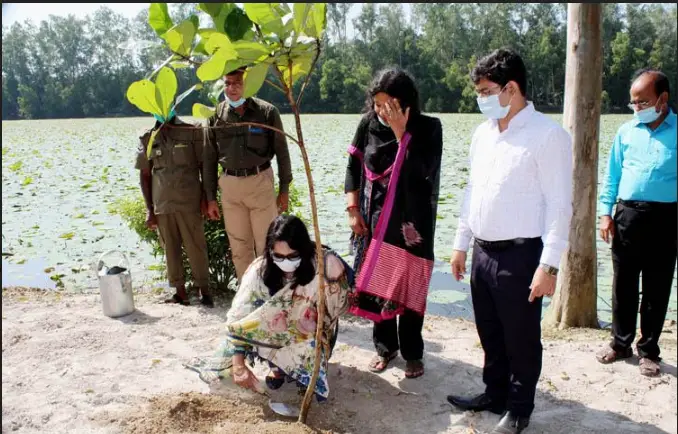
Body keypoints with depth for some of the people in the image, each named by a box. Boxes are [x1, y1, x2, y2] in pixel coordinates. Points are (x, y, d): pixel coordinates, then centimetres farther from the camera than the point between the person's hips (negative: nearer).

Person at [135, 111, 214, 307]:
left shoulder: (192, 132, 2)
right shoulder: (147, 139, 8)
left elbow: (205, 167, 4)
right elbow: (145, 175, 10)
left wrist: (205, 197, -4)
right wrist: (149, 210, 5)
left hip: (189, 203, -2)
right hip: (162, 205, 3)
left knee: (195, 246, -2)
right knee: (170, 248, 6)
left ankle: (204, 289, 6)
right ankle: (180, 290, 15)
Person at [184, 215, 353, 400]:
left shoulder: (326, 264, -26)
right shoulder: (261, 269, -21)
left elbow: (338, 305, -13)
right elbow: (238, 318, -22)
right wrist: (238, 365, -29)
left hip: (312, 337, -3)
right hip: (277, 337, 3)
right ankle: (277, 365, -2)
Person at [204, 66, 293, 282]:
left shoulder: (267, 111, -3)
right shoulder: (217, 115, 3)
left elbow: (282, 152, 2)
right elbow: (209, 159, 7)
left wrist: (284, 189, 1)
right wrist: (210, 197, 6)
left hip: (261, 182, -2)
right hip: (229, 185, 3)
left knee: (266, 244, 0)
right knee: (239, 247, 10)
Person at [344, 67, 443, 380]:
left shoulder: (428, 128, -8)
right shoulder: (369, 125, -1)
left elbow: (422, 172, -19)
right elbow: (353, 168, 6)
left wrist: (402, 133, -23)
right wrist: (353, 210, -1)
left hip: (411, 223, -2)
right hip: (374, 221, 2)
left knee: (410, 288, 4)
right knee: (376, 284, 7)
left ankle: (412, 352, 21)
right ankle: (385, 346, 26)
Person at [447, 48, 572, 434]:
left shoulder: (547, 135, -12)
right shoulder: (483, 133, 10)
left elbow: (560, 204, -15)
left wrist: (549, 265, -18)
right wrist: (461, 243, 15)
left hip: (520, 255, -7)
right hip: (482, 252, 7)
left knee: (521, 340, 8)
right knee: (490, 335, 19)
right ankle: (495, 394, 38)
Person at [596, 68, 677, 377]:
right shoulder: (626, 131, 7)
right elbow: (612, 175, 10)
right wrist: (606, 212, 3)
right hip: (627, 215, 2)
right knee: (623, 284, 9)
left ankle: (649, 350, 19)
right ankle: (621, 343, 23)